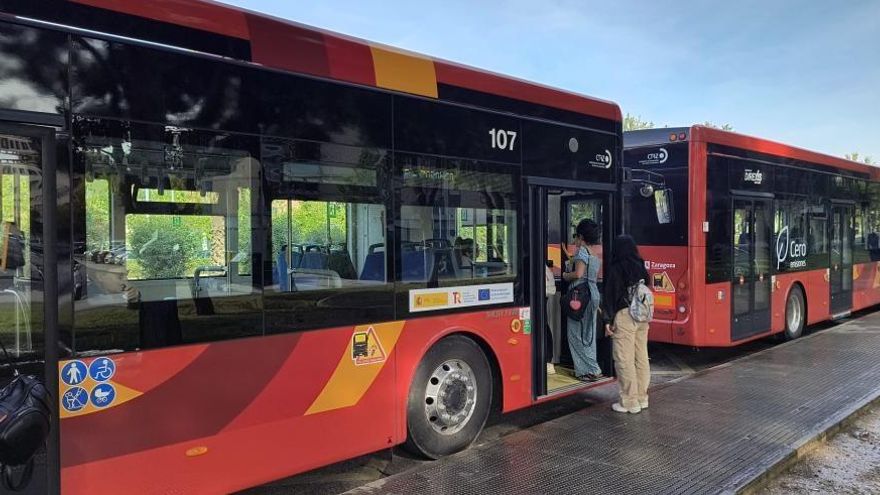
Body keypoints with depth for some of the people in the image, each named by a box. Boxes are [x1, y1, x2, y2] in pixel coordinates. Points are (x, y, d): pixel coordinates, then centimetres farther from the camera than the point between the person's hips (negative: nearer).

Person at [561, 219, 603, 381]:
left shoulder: (582, 251, -10)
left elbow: (578, 273, -22)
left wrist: (565, 275, -3)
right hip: (594, 293, 9)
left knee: (576, 333, -2)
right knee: (589, 334, 14)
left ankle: (592, 370, -2)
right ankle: (590, 369, 19)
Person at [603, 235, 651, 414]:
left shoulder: (615, 269, -9)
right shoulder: (641, 267, 8)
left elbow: (610, 296, -10)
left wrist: (608, 320, -7)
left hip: (624, 316, -7)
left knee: (625, 360, 0)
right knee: (642, 358, 12)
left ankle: (630, 402, 4)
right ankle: (642, 398, 22)